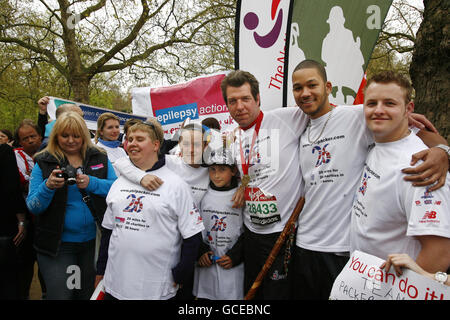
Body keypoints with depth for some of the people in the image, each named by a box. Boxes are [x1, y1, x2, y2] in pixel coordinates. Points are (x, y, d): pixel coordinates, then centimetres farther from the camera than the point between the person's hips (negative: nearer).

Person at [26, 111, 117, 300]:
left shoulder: (100, 158, 2)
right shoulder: (44, 162, -1)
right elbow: (32, 207, -4)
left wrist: (91, 183, -21)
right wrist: (48, 187, -23)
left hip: (94, 241, 2)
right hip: (57, 244, -1)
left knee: (89, 294, 17)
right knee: (59, 295, 2)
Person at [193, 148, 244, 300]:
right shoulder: (203, 196, 3)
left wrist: (234, 256, -9)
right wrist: (201, 251, -4)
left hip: (233, 265, -2)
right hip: (206, 264, 2)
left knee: (232, 295, 3)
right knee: (204, 295, 11)